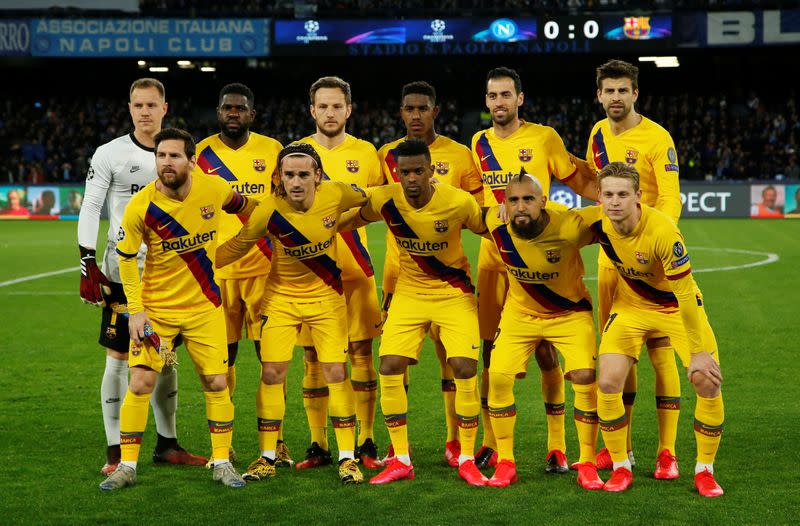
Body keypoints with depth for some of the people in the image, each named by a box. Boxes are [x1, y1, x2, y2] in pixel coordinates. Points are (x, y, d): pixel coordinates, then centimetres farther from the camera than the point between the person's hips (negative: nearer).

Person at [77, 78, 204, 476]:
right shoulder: (110, 154, -3)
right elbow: (90, 210, -5)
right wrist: (87, 265, -13)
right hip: (123, 270, -4)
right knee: (119, 358, -2)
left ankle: (167, 444, 19)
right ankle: (115, 451, 3)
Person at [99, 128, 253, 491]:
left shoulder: (214, 190, -10)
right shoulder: (140, 207, -16)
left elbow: (246, 207, 13)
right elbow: (126, 259, -4)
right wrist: (135, 310, -8)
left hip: (205, 307, 2)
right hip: (155, 308, -2)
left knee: (216, 383, 3)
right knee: (141, 383, -7)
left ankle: (222, 462, 17)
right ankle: (127, 467, 6)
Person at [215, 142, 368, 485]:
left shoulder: (336, 195, -18)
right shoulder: (269, 210, -21)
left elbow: (368, 203, 5)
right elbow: (235, 247, -9)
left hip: (327, 296, 1)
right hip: (281, 297, 0)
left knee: (336, 373, -4)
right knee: (272, 373, -4)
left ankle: (347, 458, 7)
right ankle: (267, 458, 11)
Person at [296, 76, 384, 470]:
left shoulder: (365, 153, 6)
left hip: (355, 270, 0)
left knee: (360, 351, 0)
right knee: (313, 356, 2)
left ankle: (366, 443, 9)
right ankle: (318, 445, 11)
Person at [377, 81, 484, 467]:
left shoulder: (458, 155, 3)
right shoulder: (386, 155, 9)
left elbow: (479, 208, 6)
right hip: (399, 268, 2)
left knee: (451, 353, 0)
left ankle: (455, 442, 9)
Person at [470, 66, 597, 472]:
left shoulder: (544, 138, -1)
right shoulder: (479, 144, 11)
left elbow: (579, 180, 6)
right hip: (492, 256, 4)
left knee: (544, 350, -4)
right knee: (492, 349, 4)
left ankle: (557, 446, 5)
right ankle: (490, 443, 14)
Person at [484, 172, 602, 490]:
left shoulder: (570, 226, -32)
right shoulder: (495, 224, -21)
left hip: (570, 312, -2)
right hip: (520, 311, 2)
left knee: (585, 377, -16)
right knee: (498, 377, -10)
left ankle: (587, 465, -1)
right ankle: (505, 464, 5)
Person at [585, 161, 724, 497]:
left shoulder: (662, 231, -34)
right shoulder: (596, 221, -20)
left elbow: (685, 293, -28)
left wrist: (698, 352, -25)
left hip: (676, 305, -3)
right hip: (630, 305, 3)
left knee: (708, 382, -13)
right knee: (607, 383, -13)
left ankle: (704, 471, 8)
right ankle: (621, 468, 6)